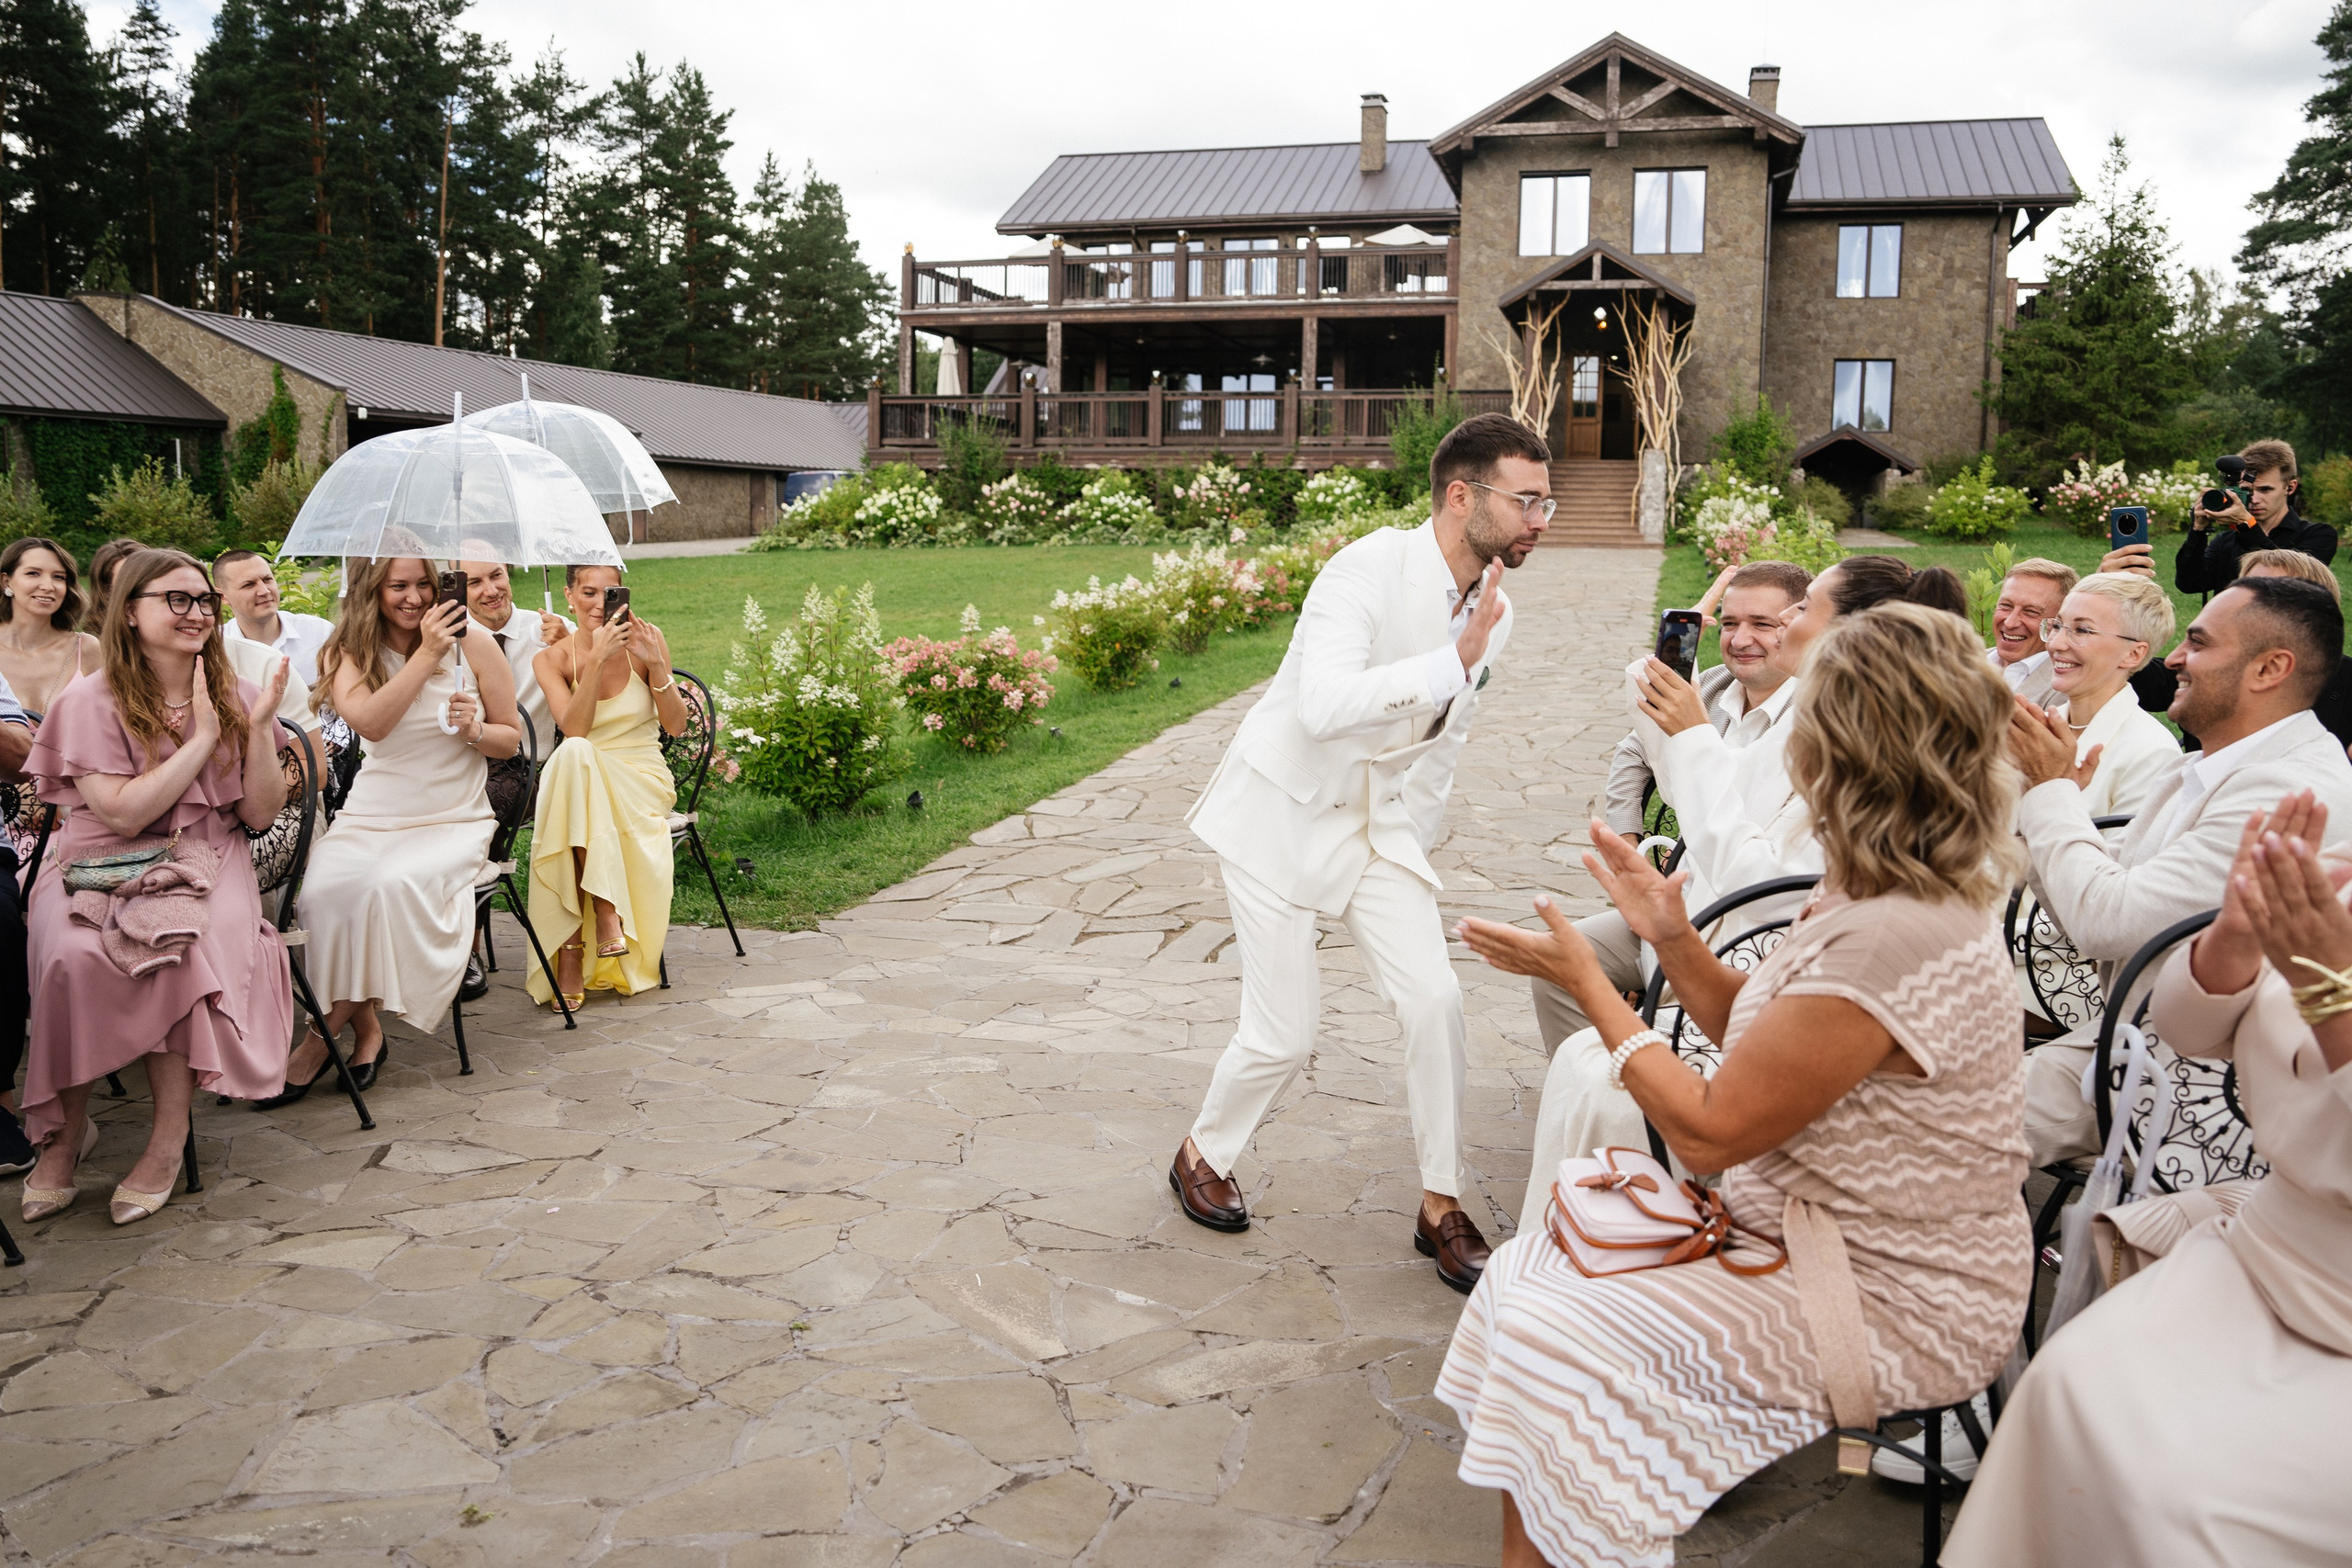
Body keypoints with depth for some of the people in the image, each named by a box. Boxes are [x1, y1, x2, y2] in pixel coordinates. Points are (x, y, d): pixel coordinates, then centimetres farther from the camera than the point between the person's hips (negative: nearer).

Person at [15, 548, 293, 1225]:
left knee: (182, 945, -32)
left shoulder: (233, 695, 6)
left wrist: (259, 730, -11)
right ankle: (66, 1128, -13)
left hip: (202, 860, 1)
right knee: (73, 954, -33)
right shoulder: (91, 702, -4)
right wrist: (202, 738, -14)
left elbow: (261, 814, 2)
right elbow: (124, 814, -14)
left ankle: (169, 1134, -22)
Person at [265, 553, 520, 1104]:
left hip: (453, 821, -2)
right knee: (323, 891, -29)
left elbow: (511, 737, 9)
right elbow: (371, 723, -17)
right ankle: (367, 1028, -8)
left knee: (392, 883, -32)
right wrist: (426, 654, -20)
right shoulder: (349, 653, 4)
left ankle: (322, 1037, -15)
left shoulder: (473, 646, 1)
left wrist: (475, 730, -13)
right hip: (369, 816, 2)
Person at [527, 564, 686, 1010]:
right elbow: (574, 729, -15)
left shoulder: (647, 639, 2)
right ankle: (605, 913, -36)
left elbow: (676, 726, 0)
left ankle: (572, 948, -31)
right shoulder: (552, 659, 3)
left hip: (642, 779, 0)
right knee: (573, 753, -36)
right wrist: (598, 659, -23)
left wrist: (655, 663, -13)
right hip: (579, 782, 1)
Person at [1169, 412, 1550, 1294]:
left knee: (1435, 1000, -7)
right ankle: (1202, 1155, 27)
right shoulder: (1369, 570, -23)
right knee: (1284, 1036, -3)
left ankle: (1441, 1207, 11)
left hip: (1379, 820, 6)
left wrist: (1416, 844, 15)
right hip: (1280, 814, -6)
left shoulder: (1491, 611, 0)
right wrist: (1454, 660, -39)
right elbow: (1325, 705, -40)